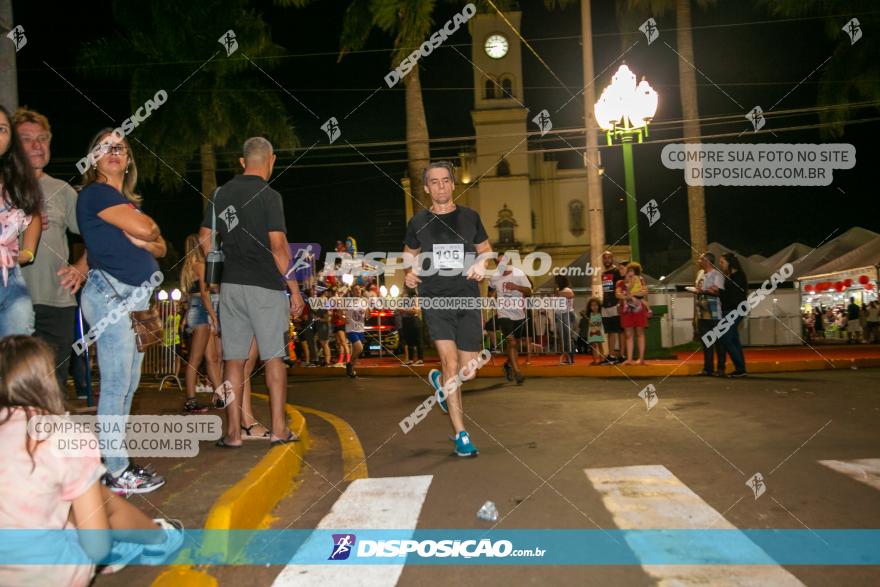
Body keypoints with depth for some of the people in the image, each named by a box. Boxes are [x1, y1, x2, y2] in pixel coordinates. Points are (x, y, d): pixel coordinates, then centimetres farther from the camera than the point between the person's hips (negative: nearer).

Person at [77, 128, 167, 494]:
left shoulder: (129, 202, 23)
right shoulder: (95, 193, -3)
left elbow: (160, 247, 14)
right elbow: (146, 228, -15)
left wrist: (142, 239, -6)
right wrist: (148, 229, 7)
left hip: (135, 298, 9)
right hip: (110, 294, -9)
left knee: (128, 386, 9)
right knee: (116, 386, -7)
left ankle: (117, 463, 17)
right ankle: (117, 473, -1)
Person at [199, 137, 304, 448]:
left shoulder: (222, 193, 10)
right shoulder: (268, 195, -8)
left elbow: (204, 239, 13)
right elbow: (278, 246, -14)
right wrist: (295, 289, -10)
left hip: (231, 285, 5)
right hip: (266, 286, -5)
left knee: (233, 358, 7)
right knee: (274, 356, 4)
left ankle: (233, 432, 10)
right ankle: (279, 429, 8)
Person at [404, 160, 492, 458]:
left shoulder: (469, 216, 6)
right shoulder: (418, 221, 5)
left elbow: (486, 249, 16)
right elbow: (410, 254, 18)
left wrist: (481, 264, -6)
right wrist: (409, 273, -3)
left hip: (468, 299, 2)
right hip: (435, 300, -2)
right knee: (451, 362, -15)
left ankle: (439, 380, 42)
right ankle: (461, 435, -6)